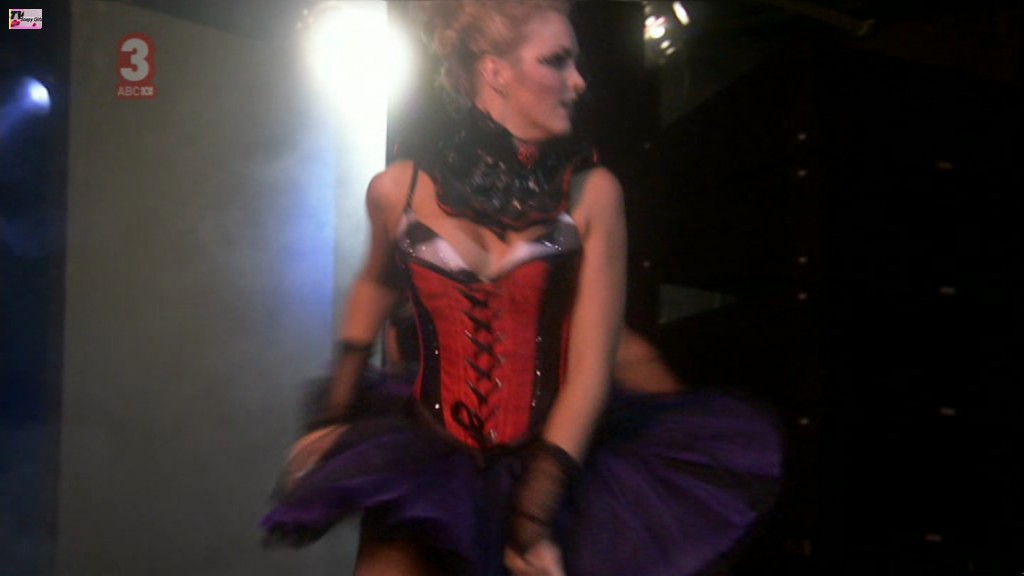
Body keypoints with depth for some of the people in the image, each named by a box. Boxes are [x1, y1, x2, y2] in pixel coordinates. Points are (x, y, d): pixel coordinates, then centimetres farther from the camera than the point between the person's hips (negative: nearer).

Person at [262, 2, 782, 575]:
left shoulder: (592, 192, -8)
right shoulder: (397, 190, -3)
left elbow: (590, 371, -11)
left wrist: (531, 525, -13)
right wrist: (337, 413, 18)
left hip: (553, 458, 0)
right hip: (428, 461, 0)